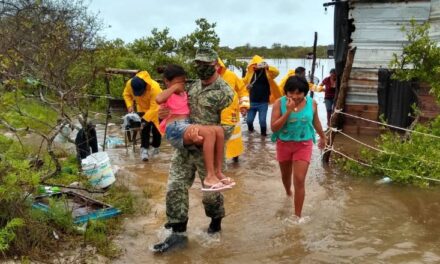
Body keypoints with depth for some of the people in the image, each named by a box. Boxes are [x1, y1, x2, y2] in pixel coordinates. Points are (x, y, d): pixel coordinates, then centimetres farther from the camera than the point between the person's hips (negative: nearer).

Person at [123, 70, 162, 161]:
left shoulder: (154, 88, -43)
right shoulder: (129, 84, -29)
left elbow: (154, 108, -41)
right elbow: (126, 94, -7)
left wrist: (145, 119, -44)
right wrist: (130, 105, -22)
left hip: (157, 108, -3)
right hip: (143, 108, 3)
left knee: (156, 128, 6)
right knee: (144, 128, -4)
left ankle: (155, 148, 25)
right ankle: (144, 149, -1)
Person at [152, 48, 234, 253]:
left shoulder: (224, 93, -13)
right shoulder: (193, 86, 9)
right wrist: (164, 112, -5)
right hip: (184, 147, 6)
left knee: (210, 190, 10)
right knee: (175, 188, 3)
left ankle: (216, 219, 39)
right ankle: (178, 232, 13)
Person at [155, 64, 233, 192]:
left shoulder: (184, 94, 26)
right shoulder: (167, 95, 3)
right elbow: (158, 99, -23)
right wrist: (174, 87, -10)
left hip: (187, 127, 8)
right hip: (175, 129, -8)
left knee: (219, 130, -16)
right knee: (209, 132, -31)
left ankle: (217, 172, -15)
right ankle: (210, 176, -30)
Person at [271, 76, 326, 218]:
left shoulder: (312, 103, -10)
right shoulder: (280, 103, -17)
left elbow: (315, 121, 9)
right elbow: (274, 127, -21)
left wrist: (322, 137, 23)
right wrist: (288, 111, -30)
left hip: (303, 145, -1)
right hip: (284, 144, 1)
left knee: (299, 181, -9)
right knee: (286, 175, 24)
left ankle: (297, 216, 3)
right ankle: (288, 193, 58)